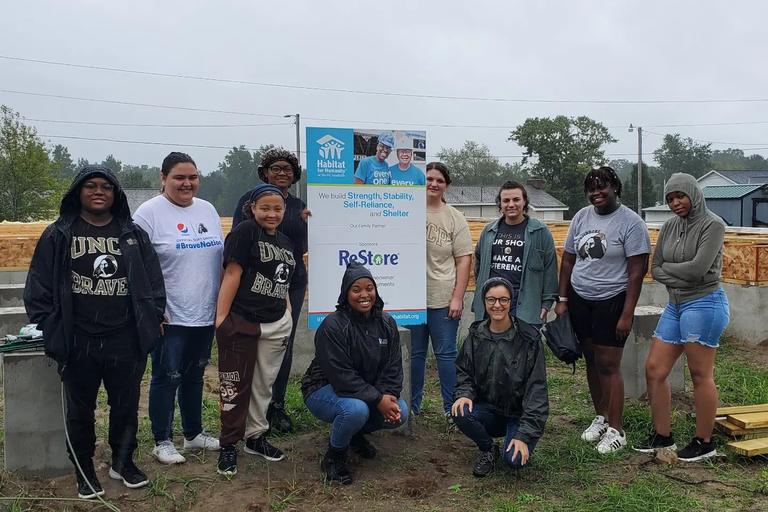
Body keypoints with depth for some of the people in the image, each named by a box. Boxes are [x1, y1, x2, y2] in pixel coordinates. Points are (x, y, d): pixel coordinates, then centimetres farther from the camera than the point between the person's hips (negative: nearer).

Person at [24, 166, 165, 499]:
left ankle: (123, 462, 32)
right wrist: (48, 330, -5)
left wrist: (153, 320, 0)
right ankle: (84, 472, 29)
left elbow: (154, 282, 7)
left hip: (126, 343, 2)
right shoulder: (58, 235, 1)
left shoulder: (134, 235, 6)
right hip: (78, 344, -1)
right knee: (80, 411, 12)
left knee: (126, 406, 13)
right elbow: (39, 288, 0)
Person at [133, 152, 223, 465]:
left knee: (194, 376, 18)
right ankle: (162, 441, 20)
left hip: (206, 313, 6)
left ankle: (193, 433, 32)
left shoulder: (207, 210, 9)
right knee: (167, 378, 5)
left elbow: (221, 257, 16)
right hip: (170, 317, -6)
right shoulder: (149, 213, -10)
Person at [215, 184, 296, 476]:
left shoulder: (286, 243, 15)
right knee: (236, 386, 3)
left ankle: (256, 436, 30)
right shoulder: (245, 232, -7)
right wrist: (221, 317, -18)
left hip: (276, 326, 7)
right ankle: (228, 445, 15)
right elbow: (232, 274, -14)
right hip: (241, 322, -7)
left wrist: (287, 312, 11)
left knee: (264, 385, 16)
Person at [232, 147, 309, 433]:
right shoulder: (251, 198, -1)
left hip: (292, 283, 4)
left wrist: (307, 224, -7)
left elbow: (302, 248, 10)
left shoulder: (298, 206, 12)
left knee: (285, 345, 8)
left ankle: (277, 405, 21)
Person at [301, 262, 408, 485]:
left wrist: (389, 396, -21)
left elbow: (393, 367, -1)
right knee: (356, 409, -37)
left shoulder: (387, 324, -1)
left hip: (368, 391, 6)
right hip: (325, 389, -6)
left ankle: (356, 434, 15)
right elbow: (341, 376, -26)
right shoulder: (333, 326, -21)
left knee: (400, 413, -16)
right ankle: (333, 457, -6)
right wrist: (378, 400, -28)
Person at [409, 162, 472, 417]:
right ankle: (412, 405, 26)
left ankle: (451, 407, 18)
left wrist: (457, 297, -8)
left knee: (446, 353, 5)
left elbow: (464, 259, -2)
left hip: (444, 298, -1)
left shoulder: (455, 218, 0)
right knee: (414, 353, 13)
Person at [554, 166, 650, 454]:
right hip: (579, 300, 5)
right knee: (591, 361, 12)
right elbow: (568, 260, 11)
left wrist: (627, 314, -15)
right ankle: (600, 417, 28)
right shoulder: (581, 217, 6)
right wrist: (562, 300, 7)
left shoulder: (631, 223, -10)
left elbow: (636, 272, -12)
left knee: (608, 366, -3)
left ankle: (615, 430, 8)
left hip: (611, 302, -5)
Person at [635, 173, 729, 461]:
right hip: (675, 305, 8)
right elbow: (655, 269, 7)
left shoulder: (712, 225, -8)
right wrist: (680, 279, -9)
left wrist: (668, 268, -3)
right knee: (654, 369, 7)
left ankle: (704, 443, 16)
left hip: (703, 305, -7)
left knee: (701, 376, 1)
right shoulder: (669, 227, 11)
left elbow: (698, 268, -18)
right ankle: (662, 436, 21)